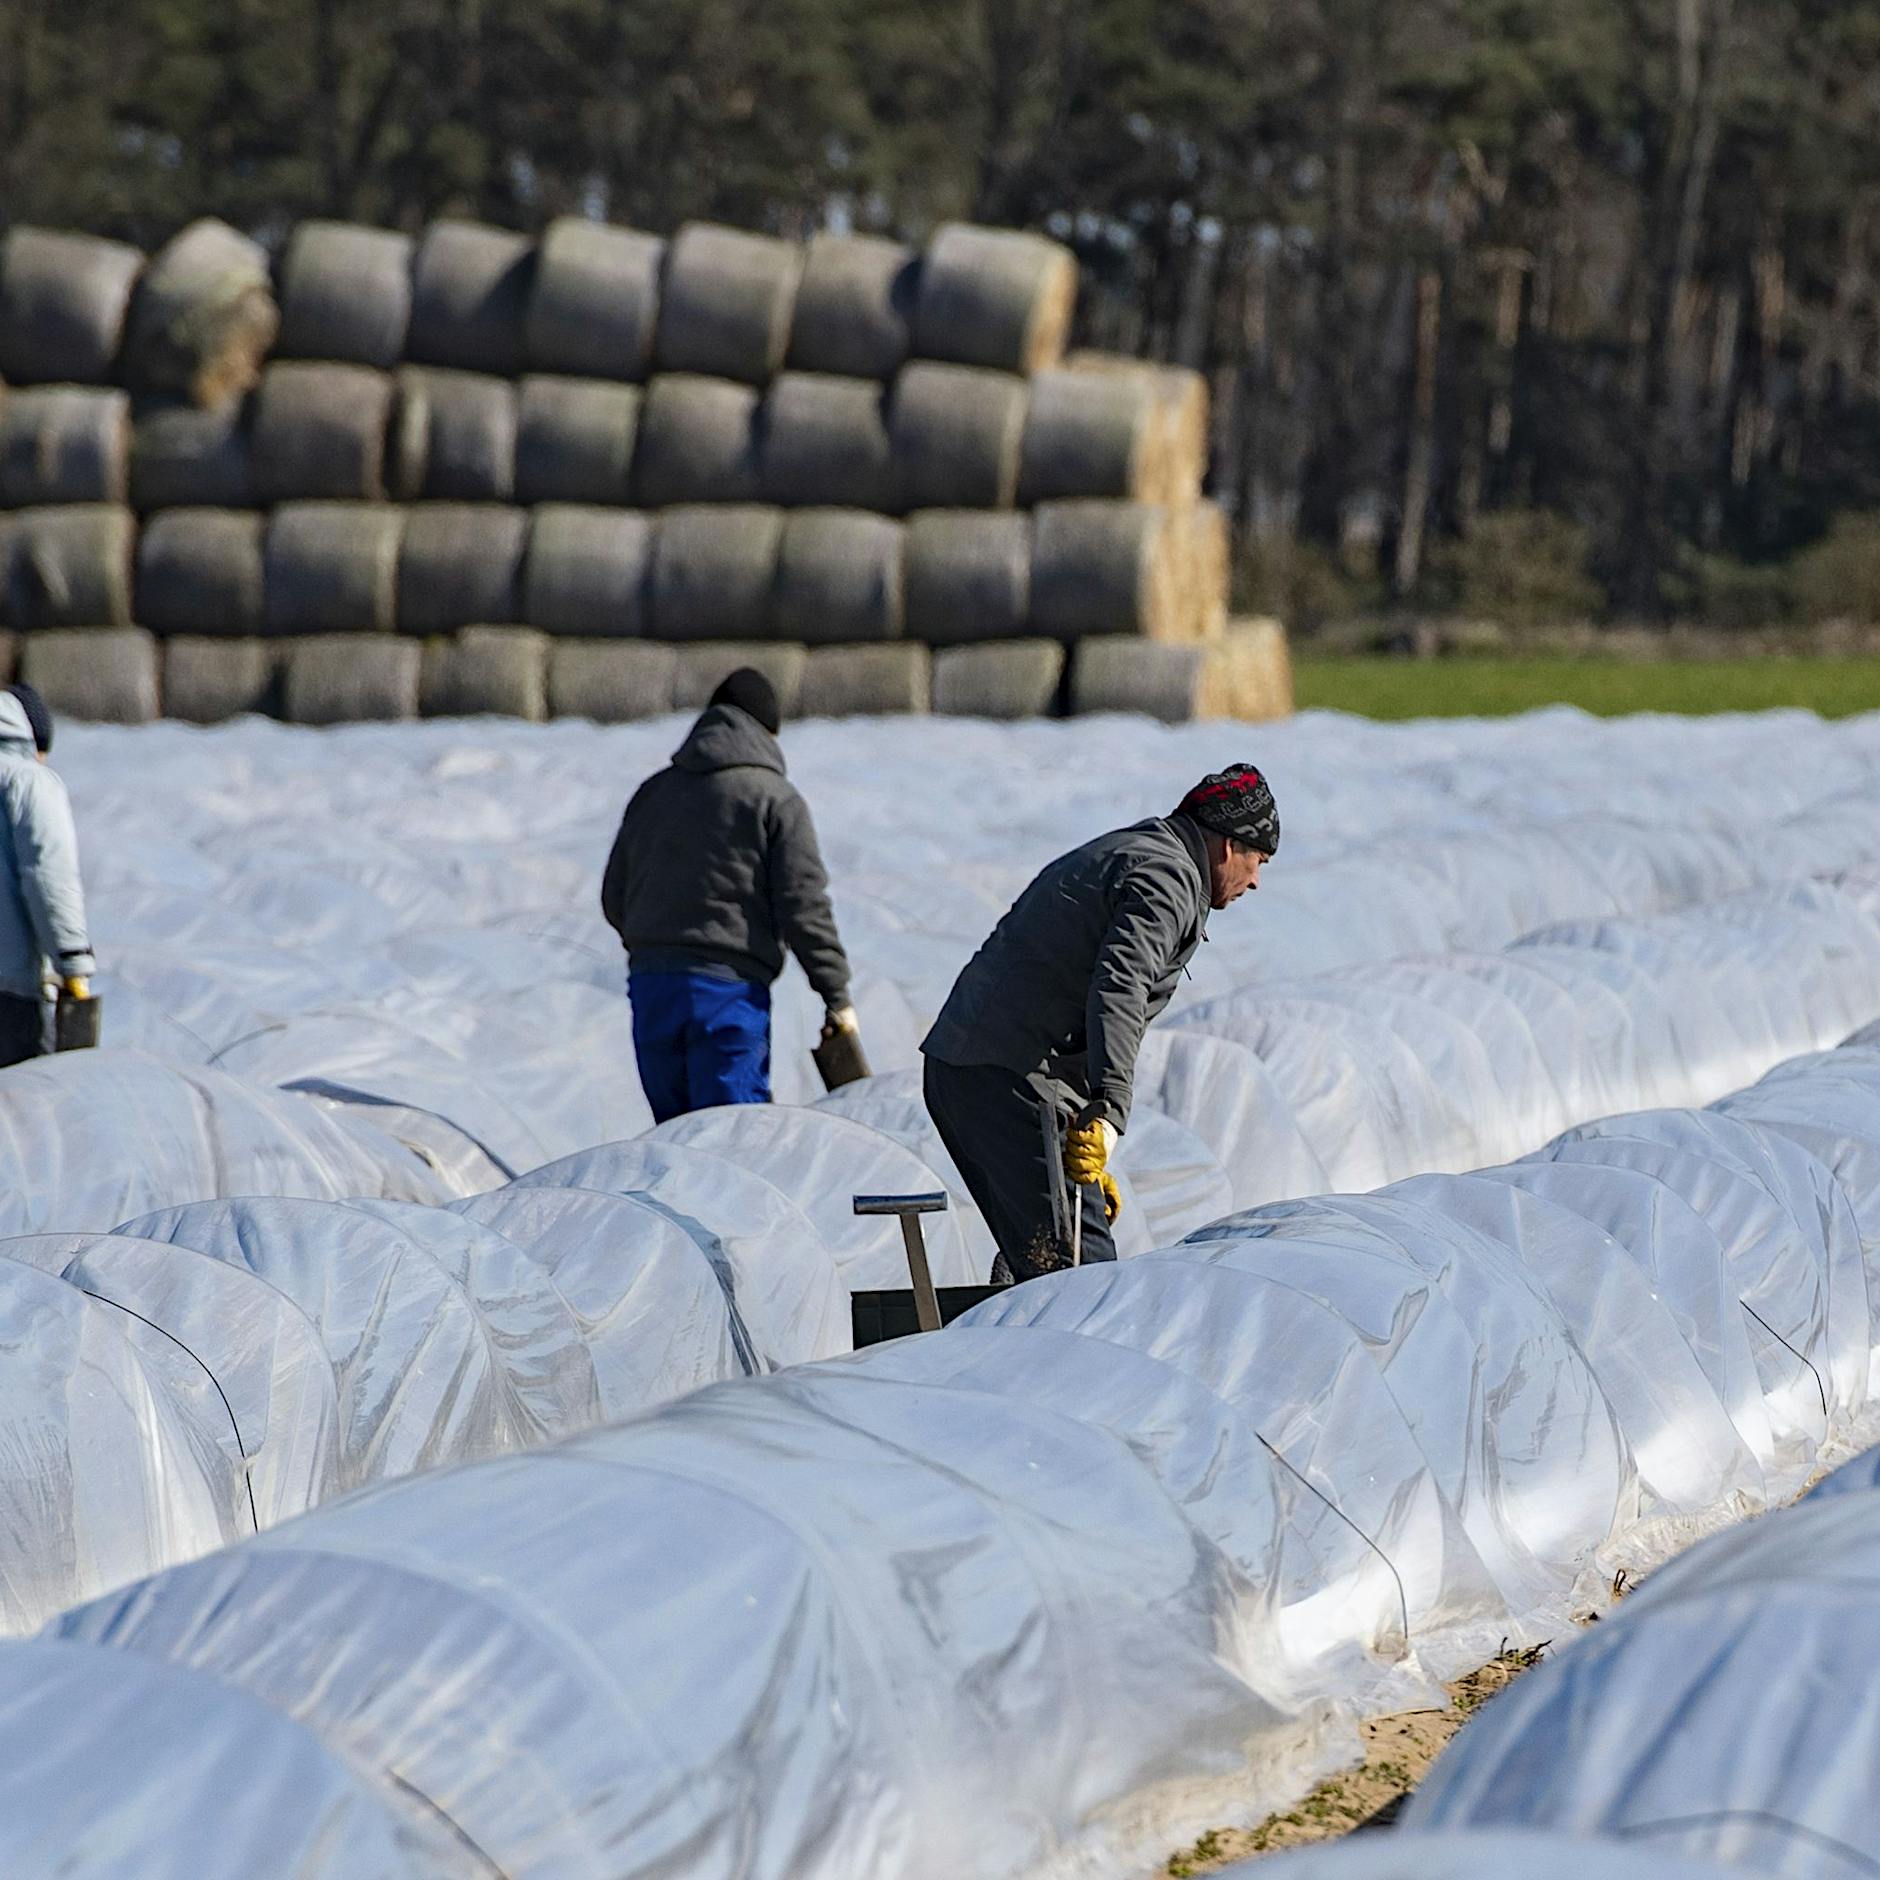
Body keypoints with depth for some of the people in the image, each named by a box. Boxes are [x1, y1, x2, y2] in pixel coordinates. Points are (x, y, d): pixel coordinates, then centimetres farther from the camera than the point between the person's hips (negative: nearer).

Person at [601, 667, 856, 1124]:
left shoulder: (653, 792, 15)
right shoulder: (776, 799, -2)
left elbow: (614, 900, 16)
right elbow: (803, 907, -8)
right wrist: (837, 996, -3)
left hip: (649, 984, 5)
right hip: (729, 988, -5)